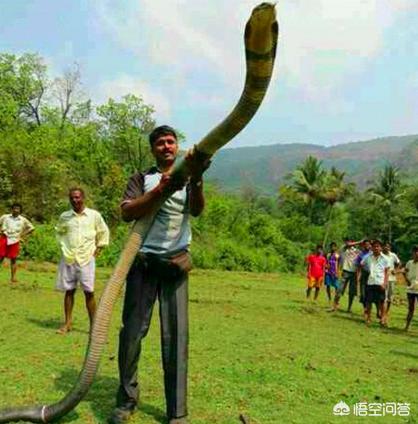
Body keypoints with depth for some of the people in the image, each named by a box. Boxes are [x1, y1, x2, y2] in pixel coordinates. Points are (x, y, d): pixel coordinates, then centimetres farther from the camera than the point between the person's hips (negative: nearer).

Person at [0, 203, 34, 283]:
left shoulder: (23, 220, 8)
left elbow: (31, 228, 14)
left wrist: (23, 236, 7)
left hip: (15, 241, 0)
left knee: (13, 259, 2)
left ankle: (13, 278, 8)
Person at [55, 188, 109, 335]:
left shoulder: (94, 215, 0)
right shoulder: (64, 216, 5)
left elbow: (104, 232, 10)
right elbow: (59, 232, 22)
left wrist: (97, 250, 5)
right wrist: (62, 247, 11)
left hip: (87, 259, -2)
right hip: (68, 259, 2)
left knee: (89, 292, -2)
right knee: (69, 291, 8)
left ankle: (93, 325, 5)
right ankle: (67, 323, 18)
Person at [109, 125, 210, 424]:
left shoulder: (189, 180, 12)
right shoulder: (142, 179, 11)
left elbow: (197, 210, -9)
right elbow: (127, 212, -7)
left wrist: (196, 178, -30)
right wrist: (161, 190, -21)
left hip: (176, 263, 0)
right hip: (143, 261, 0)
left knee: (176, 336, -3)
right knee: (132, 330, -1)